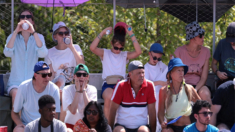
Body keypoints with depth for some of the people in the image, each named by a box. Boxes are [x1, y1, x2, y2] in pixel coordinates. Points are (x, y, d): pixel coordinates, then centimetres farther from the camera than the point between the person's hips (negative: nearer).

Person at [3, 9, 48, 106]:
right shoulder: (13, 37, 8)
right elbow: (7, 53, -14)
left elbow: (43, 54, -15)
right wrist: (16, 31, -21)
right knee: (16, 94, -34)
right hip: (15, 81, 0)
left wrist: (33, 32, -24)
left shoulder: (38, 37, 8)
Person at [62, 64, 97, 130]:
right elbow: (73, 111, -18)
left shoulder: (92, 89, -1)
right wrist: (78, 90, -15)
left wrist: (83, 90, -14)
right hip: (71, 125, -2)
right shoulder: (67, 89, -5)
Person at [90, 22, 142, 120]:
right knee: (109, 97, -38)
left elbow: (138, 52, 2)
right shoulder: (105, 53, 14)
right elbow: (92, 48, -3)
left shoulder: (125, 55, 19)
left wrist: (131, 35, 1)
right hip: (108, 85, -2)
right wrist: (102, 33, -5)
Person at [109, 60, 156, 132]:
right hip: (122, 126, 0)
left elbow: (152, 111, 0)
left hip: (141, 126, 1)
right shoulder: (121, 86, -7)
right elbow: (113, 109, -2)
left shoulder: (149, 85, -5)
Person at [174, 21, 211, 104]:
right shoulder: (179, 51, -5)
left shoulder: (205, 51, 4)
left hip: (199, 85, 2)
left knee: (205, 94, -31)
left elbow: (204, 77, 1)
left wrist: (195, 90, -17)